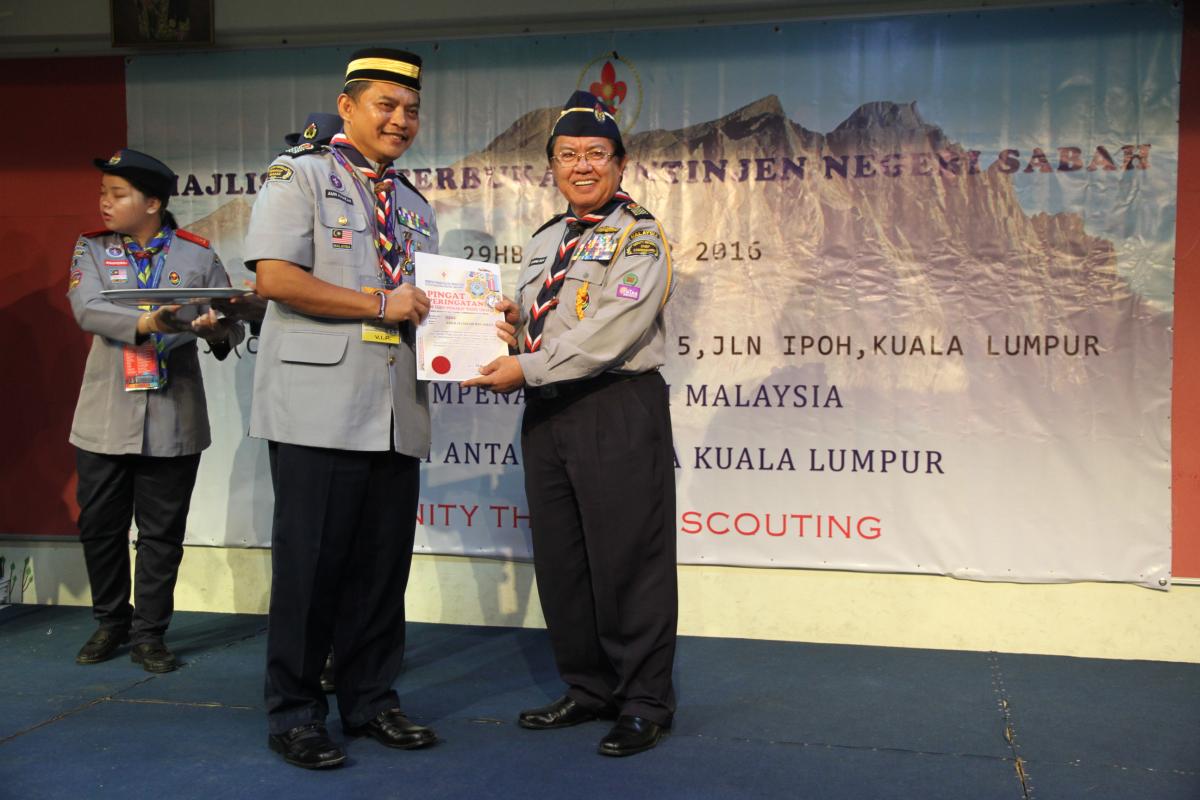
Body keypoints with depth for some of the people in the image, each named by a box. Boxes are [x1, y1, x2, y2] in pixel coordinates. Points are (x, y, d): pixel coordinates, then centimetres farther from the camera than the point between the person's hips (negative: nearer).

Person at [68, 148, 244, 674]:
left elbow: (231, 324, 0)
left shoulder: (198, 256, 3)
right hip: (105, 418, 2)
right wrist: (144, 324, -30)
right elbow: (86, 309, -13)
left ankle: (149, 634, 19)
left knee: (162, 532, 5)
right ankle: (111, 623, 30)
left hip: (173, 420, -1)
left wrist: (217, 330, -24)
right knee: (99, 527, 10)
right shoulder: (91, 249, 5)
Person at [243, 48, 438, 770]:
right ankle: (295, 712, 12)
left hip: (398, 414, 6)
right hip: (320, 405, -6)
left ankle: (371, 700, 21)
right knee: (311, 562, -1)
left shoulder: (416, 208, 22)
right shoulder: (299, 177, 2)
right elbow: (275, 277, -11)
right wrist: (379, 304, -11)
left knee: (384, 563, 9)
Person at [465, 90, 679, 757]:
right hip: (548, 413, 8)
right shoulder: (546, 241, 19)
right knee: (560, 561, 11)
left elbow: (612, 330, -17)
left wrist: (528, 368, -19)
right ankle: (589, 689, 26)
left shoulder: (641, 238, -4)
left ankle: (646, 703, 11)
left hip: (619, 409, -7)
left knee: (628, 562, -3)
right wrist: (510, 323, 4)